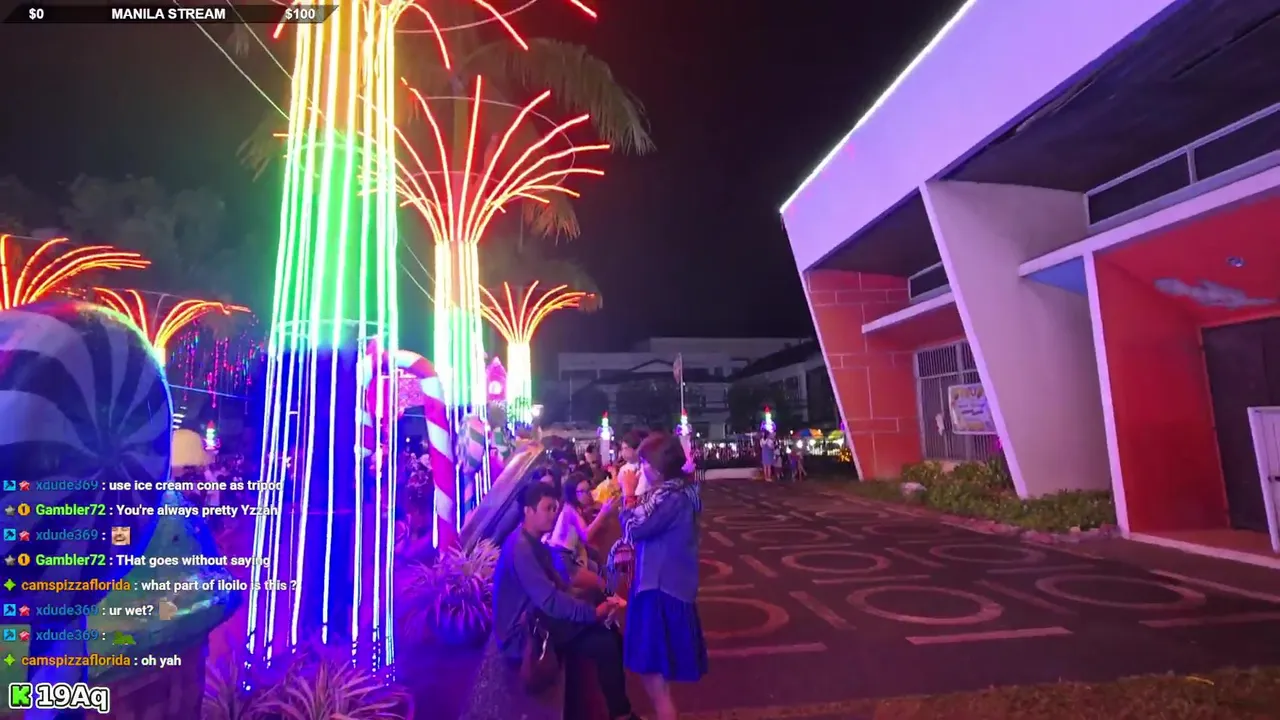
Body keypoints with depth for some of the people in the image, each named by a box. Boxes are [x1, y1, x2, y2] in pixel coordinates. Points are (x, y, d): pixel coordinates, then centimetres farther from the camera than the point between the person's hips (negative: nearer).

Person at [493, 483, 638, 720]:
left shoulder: (534, 544, 9)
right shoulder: (520, 547, -24)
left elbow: (559, 588, 8)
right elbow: (550, 600, -30)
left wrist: (595, 607, -6)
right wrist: (594, 612, -22)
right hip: (523, 634, -9)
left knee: (609, 633, 0)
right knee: (605, 644, -14)